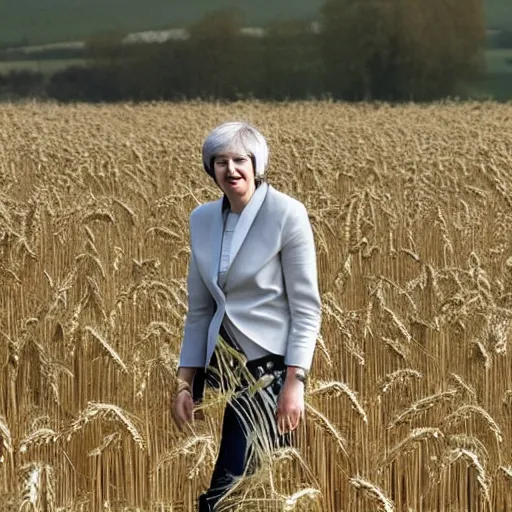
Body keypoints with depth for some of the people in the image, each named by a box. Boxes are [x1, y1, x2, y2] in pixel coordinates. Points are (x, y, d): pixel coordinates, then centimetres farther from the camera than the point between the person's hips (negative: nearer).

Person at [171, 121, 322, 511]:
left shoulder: (287, 214, -10)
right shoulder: (201, 219, 7)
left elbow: (307, 307, -9)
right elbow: (199, 310, 13)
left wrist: (295, 382, -16)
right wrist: (185, 383, 8)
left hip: (270, 365, -6)